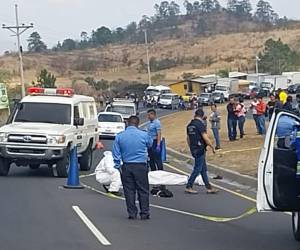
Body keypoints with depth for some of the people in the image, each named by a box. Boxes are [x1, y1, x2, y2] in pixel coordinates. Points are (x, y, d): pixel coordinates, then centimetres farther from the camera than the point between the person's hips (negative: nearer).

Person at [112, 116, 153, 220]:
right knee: (143, 190, 6)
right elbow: (150, 145, 16)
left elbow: (116, 153, 1)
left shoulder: (119, 136, -1)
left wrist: (118, 166, 7)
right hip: (141, 166, -1)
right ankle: (144, 213, 7)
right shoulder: (144, 135, -5)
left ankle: (132, 213, 9)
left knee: (129, 191, 8)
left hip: (126, 167, 1)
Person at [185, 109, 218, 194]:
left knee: (203, 169, 12)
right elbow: (205, 137, -18)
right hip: (200, 149, -9)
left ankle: (208, 187, 14)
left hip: (193, 149, 9)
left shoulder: (190, 125, 10)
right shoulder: (200, 124, -15)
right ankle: (189, 187, -1)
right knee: (197, 169, -3)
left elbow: (188, 138, 17)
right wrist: (212, 147, -8)